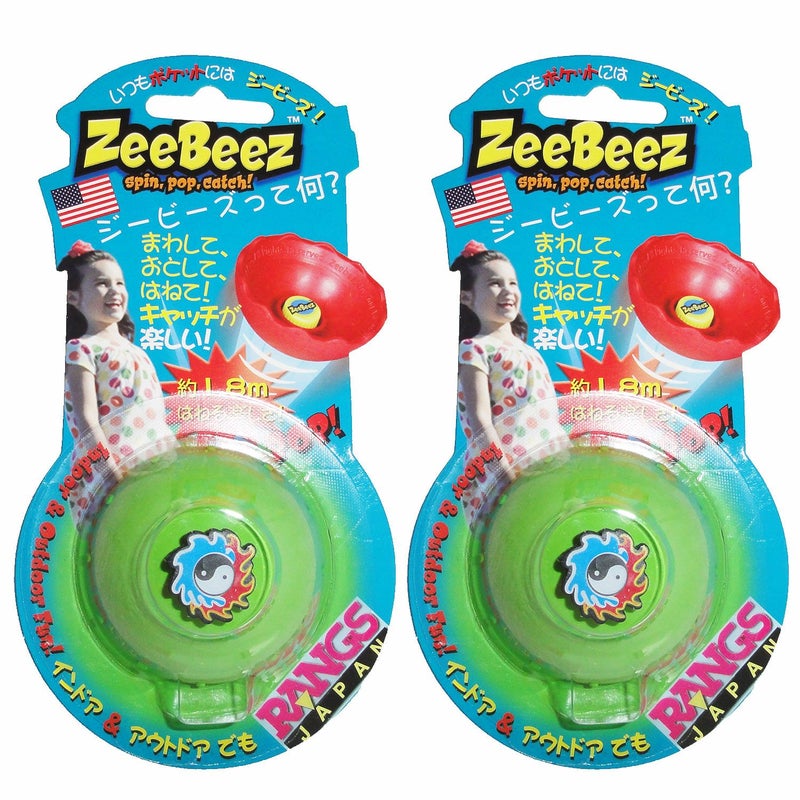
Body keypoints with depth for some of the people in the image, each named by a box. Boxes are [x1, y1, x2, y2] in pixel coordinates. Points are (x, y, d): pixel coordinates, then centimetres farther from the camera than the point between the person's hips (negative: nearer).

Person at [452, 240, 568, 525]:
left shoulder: (526, 350, 21)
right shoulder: (474, 349, -3)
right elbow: (480, 421, -13)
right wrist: (508, 475, -20)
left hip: (548, 468, 7)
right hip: (501, 473, -7)